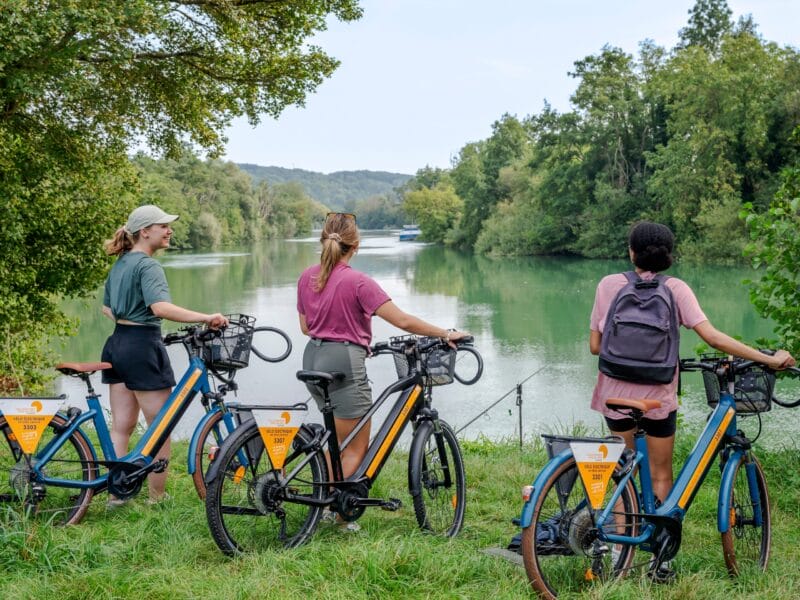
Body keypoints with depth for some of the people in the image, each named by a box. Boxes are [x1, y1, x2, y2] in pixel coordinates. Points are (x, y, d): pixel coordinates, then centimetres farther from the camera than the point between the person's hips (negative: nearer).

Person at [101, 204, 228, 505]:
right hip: (143, 347, -9)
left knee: (121, 427, 13)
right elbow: (160, 307, -32)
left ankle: (116, 492, 18)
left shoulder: (120, 263, 14)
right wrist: (205, 318, -35)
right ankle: (157, 499, 7)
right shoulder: (148, 266, -15)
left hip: (116, 345, 9)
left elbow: (106, 307, 23)